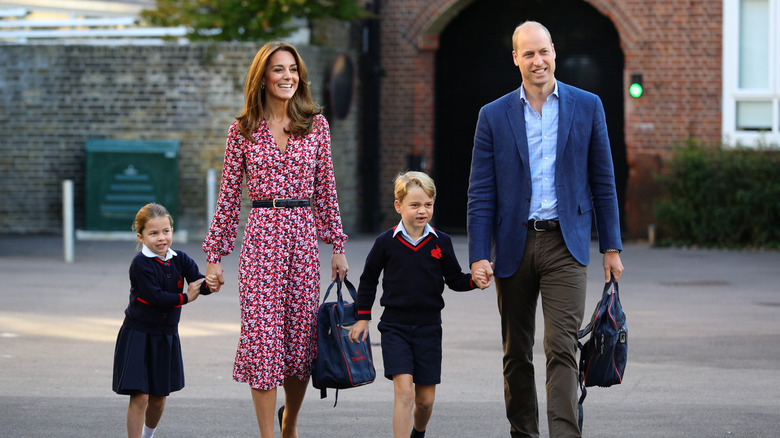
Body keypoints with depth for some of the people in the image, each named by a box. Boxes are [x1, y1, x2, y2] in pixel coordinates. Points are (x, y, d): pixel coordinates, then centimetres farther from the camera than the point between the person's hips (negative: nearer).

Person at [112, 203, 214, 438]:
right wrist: (185, 297, -16)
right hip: (138, 336, -5)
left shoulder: (180, 260, 0)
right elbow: (154, 296, -24)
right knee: (139, 397, -10)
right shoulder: (141, 264, -16)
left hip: (166, 337, 5)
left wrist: (209, 284, -34)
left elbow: (199, 283, -11)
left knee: (158, 398, 14)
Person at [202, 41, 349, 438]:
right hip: (261, 236, -2)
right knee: (262, 335, -7)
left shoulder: (316, 125, 7)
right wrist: (214, 255, 3)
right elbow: (229, 196, 5)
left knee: (302, 336, 6)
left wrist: (337, 245, 7)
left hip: (303, 235, 2)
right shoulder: (243, 130, 2)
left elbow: (326, 189, 10)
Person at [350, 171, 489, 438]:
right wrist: (362, 318, 8)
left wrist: (474, 280, -12)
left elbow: (454, 279, 9)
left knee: (426, 398, 8)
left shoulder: (441, 243, 1)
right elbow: (368, 280, 9)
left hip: (429, 327, 2)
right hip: (395, 326, -2)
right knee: (404, 390, -17)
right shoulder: (386, 242, -2)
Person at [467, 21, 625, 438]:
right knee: (516, 353, 10)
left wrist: (611, 247, 4)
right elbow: (481, 193, 3)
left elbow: (603, 180, 7)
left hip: (565, 243, -2)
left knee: (562, 348, -12)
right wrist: (479, 255, -6)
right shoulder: (494, 116, 4)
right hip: (514, 245, 2)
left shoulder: (587, 106, 4)